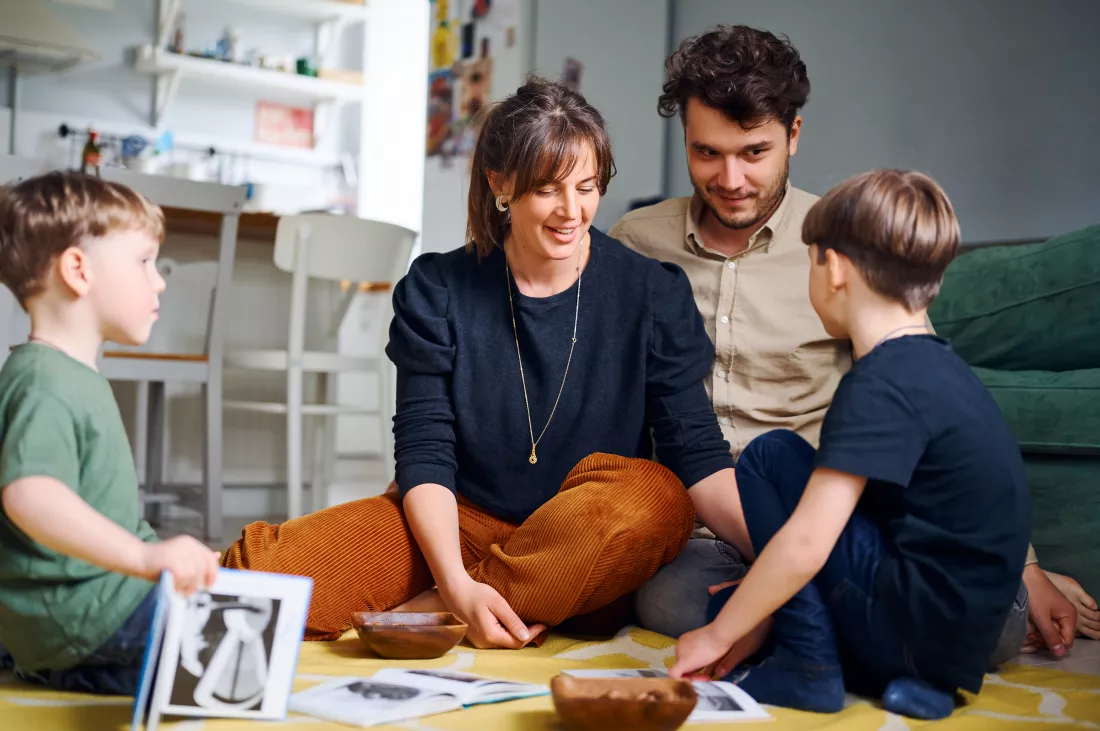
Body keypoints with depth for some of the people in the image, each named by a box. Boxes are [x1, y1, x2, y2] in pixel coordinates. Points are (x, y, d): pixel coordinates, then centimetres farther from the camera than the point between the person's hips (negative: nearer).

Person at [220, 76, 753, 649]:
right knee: (265, 575, -23)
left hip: (583, 566, 2)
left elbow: (697, 454, -8)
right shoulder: (436, 290, -1)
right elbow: (424, 452, -6)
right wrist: (456, 584, -23)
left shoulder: (652, 293, -2)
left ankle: (420, 615, -23)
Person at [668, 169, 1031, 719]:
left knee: (770, 455, -6)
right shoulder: (934, 365, 11)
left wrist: (717, 634, -11)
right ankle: (899, 675, 5)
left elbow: (805, 545, -24)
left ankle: (807, 668, -6)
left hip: (920, 629, -9)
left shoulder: (880, 385, -19)